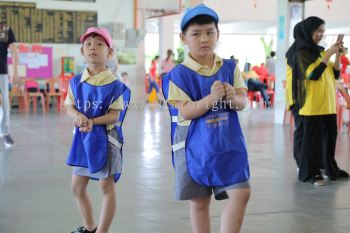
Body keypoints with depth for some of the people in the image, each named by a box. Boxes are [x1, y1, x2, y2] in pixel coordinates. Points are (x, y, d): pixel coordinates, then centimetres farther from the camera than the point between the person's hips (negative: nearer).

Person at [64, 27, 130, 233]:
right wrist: (78, 116, -19)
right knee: (77, 186, 14)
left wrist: (92, 121, -27)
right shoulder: (76, 82, 2)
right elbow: (70, 107, 3)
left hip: (105, 138, -6)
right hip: (83, 138, 6)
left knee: (107, 186, 2)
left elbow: (115, 115, -14)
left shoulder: (114, 85, -13)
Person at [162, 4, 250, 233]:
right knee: (199, 202, 10)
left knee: (241, 193, -6)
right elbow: (185, 112, -15)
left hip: (229, 144, 3)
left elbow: (242, 102, -1)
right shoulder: (179, 74, -8)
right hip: (196, 147, -2)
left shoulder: (230, 67, 3)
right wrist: (211, 98, -29)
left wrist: (233, 98, -24)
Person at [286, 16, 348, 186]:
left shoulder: (320, 51, 15)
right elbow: (313, 74, -20)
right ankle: (309, 173, 4)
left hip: (328, 103, 7)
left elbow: (335, 74, 13)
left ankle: (330, 168, 23)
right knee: (312, 138, -3)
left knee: (330, 137, 12)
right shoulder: (301, 53, -8)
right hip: (313, 105, -7)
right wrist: (329, 54, -18)